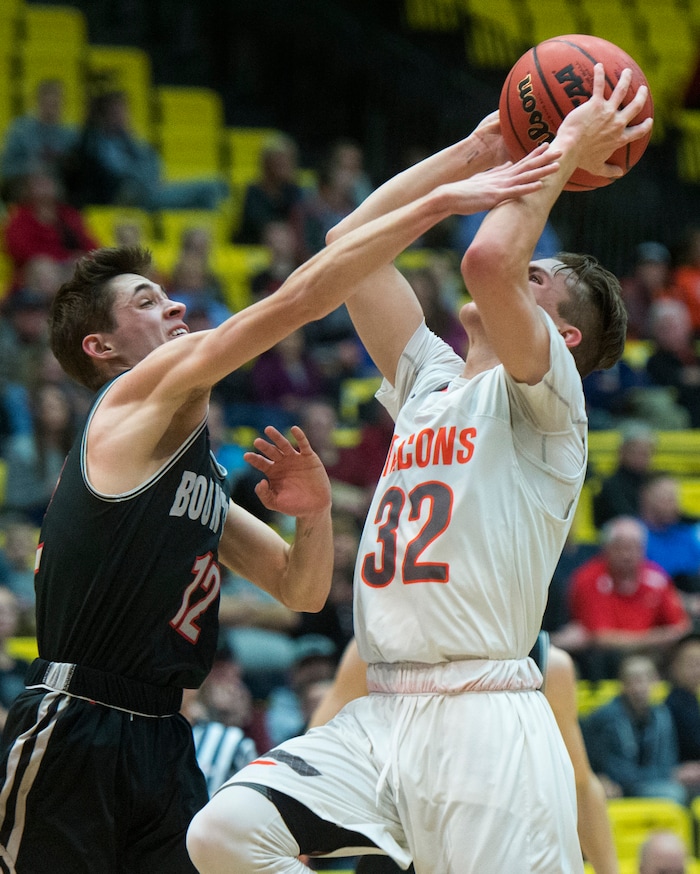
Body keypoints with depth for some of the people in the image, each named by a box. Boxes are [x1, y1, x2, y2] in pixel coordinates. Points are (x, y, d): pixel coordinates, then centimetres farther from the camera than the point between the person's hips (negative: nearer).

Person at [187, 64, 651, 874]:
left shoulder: (546, 395, 1)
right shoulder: (429, 379, 21)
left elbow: (490, 257, -18)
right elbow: (352, 244, 22)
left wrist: (562, 155, -3)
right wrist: (479, 151, 23)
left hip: (486, 718, -6)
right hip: (381, 715, 6)